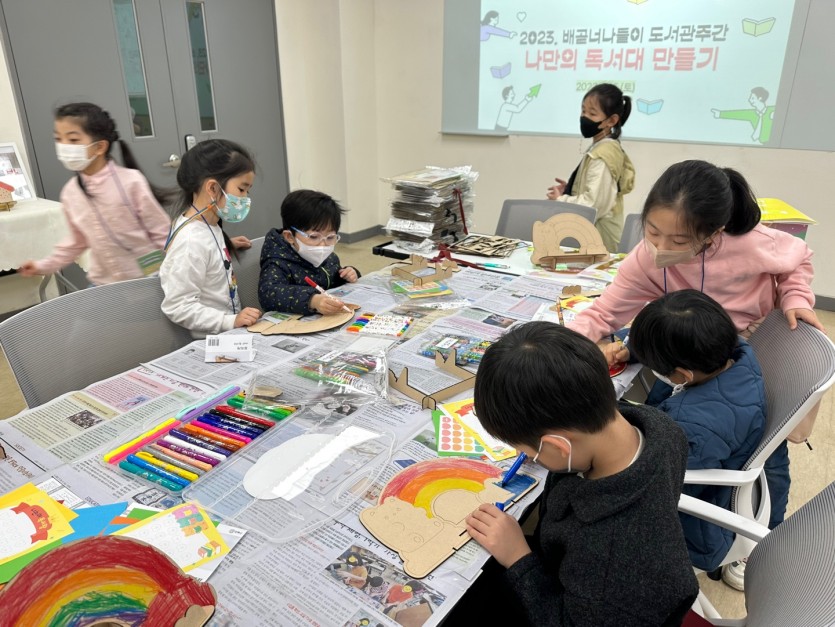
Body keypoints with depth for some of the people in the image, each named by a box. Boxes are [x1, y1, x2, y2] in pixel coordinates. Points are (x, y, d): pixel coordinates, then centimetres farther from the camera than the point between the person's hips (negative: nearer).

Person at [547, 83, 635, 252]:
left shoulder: (601, 155, -21)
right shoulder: (607, 148, 11)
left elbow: (595, 204, -26)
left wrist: (561, 200, -13)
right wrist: (570, 189, 9)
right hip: (594, 232, 10)